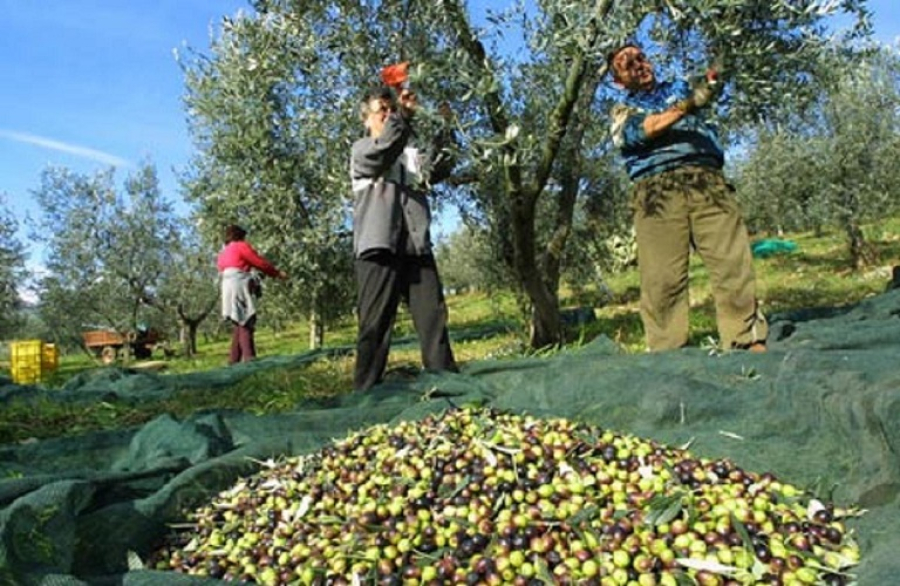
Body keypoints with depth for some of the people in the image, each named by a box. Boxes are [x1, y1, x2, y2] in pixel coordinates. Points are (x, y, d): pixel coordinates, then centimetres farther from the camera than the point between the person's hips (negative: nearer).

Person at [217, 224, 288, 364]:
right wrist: (277, 273, 11)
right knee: (246, 323, -14)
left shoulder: (223, 253, 27)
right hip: (240, 286, -8)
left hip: (228, 288, 8)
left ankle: (234, 360, 5)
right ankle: (249, 357, -24)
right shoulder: (241, 246, 4)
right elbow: (260, 262, 1)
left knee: (239, 325, 10)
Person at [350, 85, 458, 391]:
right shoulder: (361, 150, 12)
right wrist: (403, 115, -23)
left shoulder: (412, 152, 24)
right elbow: (380, 154, -12)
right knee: (375, 325, -4)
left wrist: (444, 130, -10)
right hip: (379, 246, -4)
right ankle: (366, 394, 0)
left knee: (434, 318, 0)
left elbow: (437, 170, 4)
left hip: (416, 246, 4)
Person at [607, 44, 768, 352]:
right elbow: (636, 132, 0)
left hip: (706, 180, 2)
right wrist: (685, 107, -14)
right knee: (662, 279, -11)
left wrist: (707, 86, -14)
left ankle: (751, 343, -11)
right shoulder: (622, 110, 21)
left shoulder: (680, 88, 30)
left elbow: (704, 96, 10)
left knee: (733, 263, -10)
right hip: (656, 191, -2)